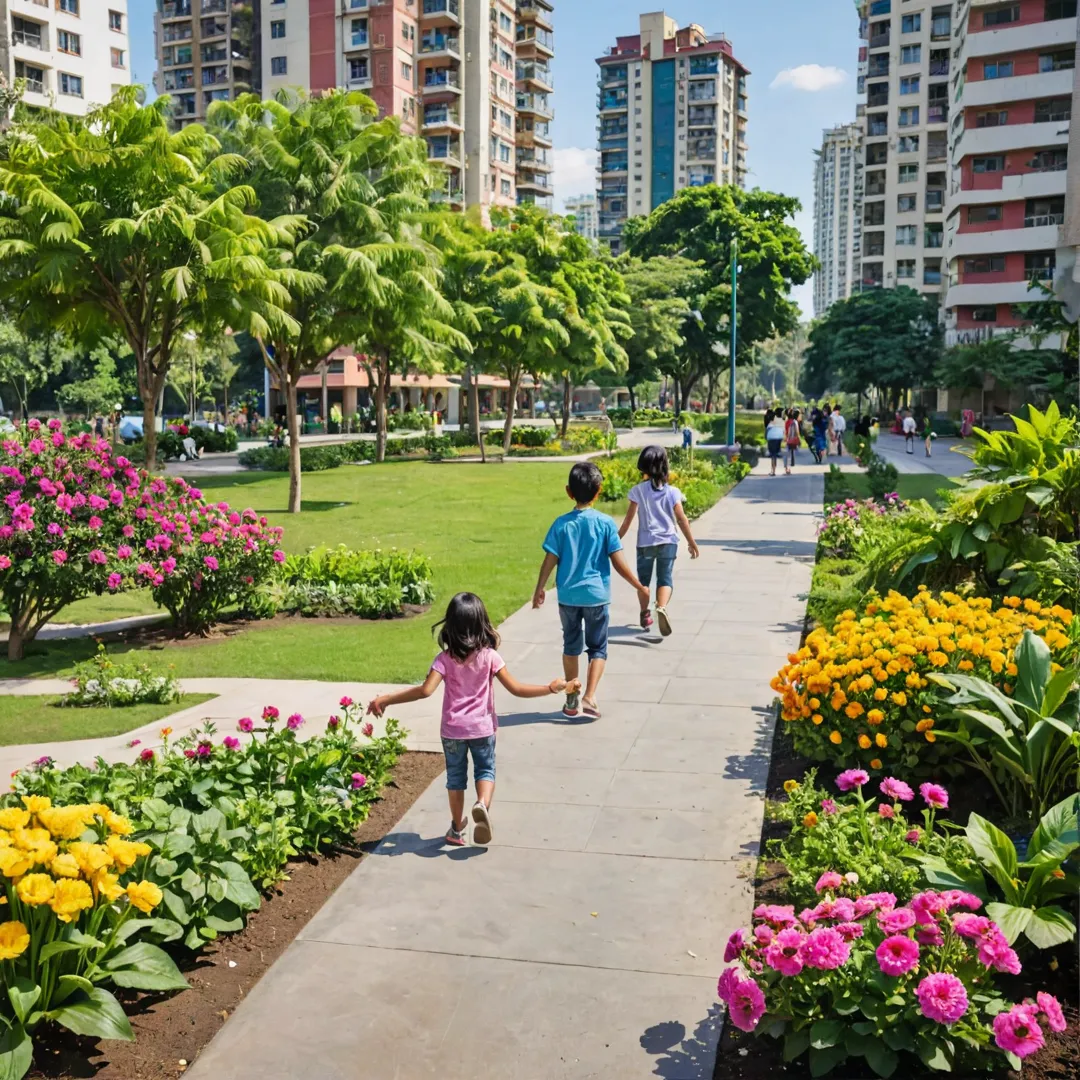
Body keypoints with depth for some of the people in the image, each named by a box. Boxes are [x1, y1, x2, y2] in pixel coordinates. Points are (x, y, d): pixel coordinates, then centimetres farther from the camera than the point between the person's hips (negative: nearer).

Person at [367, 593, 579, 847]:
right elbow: (516, 689, -12)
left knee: (455, 776, 15)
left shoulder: (445, 659, -12)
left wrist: (385, 699, -19)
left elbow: (425, 690, -24)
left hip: (452, 730, 0)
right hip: (482, 728, 0)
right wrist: (552, 688, -5)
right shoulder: (489, 656, -10)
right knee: (485, 770, 14)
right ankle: (482, 805, -17)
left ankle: (457, 829, 24)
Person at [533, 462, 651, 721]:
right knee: (598, 648, 11)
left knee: (571, 646, 17)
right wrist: (640, 587, 1)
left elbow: (549, 561, -5)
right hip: (596, 595, -2)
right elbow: (619, 563, -9)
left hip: (568, 596, 2)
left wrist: (539, 589, 9)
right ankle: (589, 697, -3)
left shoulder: (561, 524, -6)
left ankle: (571, 699, 23)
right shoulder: (606, 523, -10)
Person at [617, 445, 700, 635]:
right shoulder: (672, 492, -4)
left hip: (646, 542, 0)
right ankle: (661, 607, -25)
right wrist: (692, 543, 5)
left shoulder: (638, 491, -6)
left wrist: (617, 539, 4)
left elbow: (629, 519, -6)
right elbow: (682, 519, -3)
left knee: (644, 578, 17)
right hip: (668, 541, 0)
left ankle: (645, 614, 26)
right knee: (665, 578, 1)